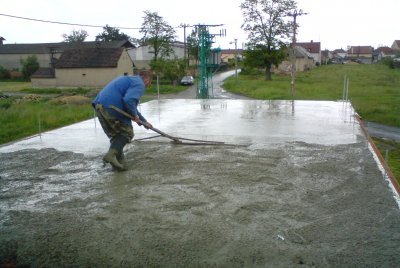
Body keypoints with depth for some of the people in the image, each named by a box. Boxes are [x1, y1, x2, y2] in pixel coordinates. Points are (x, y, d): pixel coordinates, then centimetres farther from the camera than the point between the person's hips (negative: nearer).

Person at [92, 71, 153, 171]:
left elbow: (131, 105, 37)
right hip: (111, 108, -9)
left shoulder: (129, 79, 31)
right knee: (127, 133, 5)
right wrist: (134, 115, -4)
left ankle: (119, 162, 18)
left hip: (99, 105, 9)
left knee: (115, 135, 18)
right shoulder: (139, 84, -1)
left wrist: (144, 121, 38)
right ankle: (111, 154, -13)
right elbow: (129, 101, -22)